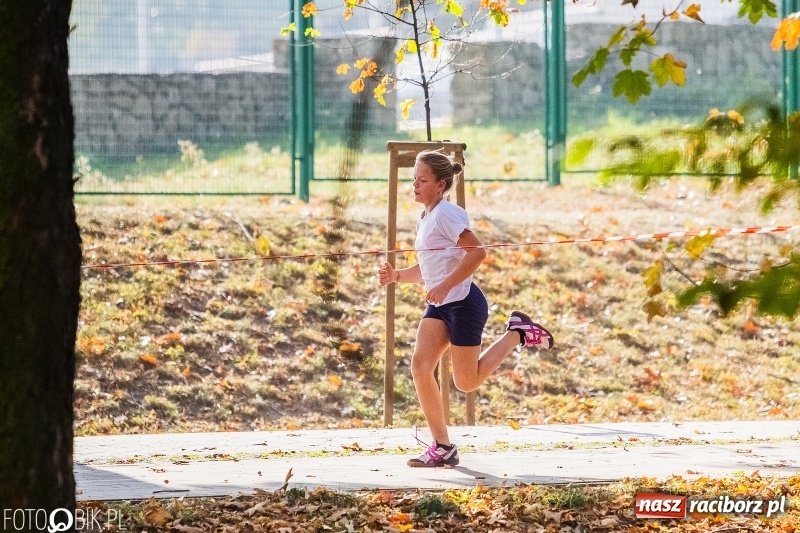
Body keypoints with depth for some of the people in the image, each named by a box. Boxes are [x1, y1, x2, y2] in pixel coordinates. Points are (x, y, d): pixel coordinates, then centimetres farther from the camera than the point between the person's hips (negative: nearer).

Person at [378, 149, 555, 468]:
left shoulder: (446, 214, -15)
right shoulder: (425, 218, 13)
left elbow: (477, 252, -25)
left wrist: (445, 286, -28)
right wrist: (396, 276, 5)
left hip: (463, 304, -9)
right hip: (439, 307, 9)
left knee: (466, 382, 0)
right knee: (420, 366, -9)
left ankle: (518, 333, 18)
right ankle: (442, 447, -4)